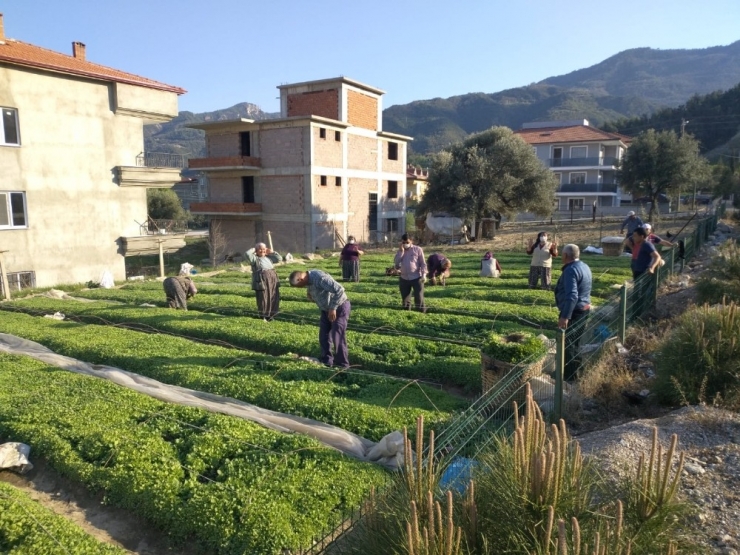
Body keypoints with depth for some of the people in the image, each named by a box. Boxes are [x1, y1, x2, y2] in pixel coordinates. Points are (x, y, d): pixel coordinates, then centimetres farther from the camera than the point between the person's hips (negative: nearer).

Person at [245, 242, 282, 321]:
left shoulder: (269, 257, 21)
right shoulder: (254, 258, 3)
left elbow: (279, 258, 27)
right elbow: (247, 254, -16)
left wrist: (272, 252, 21)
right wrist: (253, 250, 1)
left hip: (272, 278, 6)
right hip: (261, 279, -6)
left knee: (274, 297, 7)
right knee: (263, 298, -3)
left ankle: (271, 314, 20)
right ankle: (263, 315, 10)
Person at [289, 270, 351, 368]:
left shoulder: (320, 278, -29)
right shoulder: (309, 280, -1)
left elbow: (339, 290, -35)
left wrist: (333, 308, -29)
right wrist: (310, 295, -2)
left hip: (339, 308, -9)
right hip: (326, 309, 9)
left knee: (337, 337, -8)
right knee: (324, 336, 11)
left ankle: (342, 365, 3)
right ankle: (326, 361, 25)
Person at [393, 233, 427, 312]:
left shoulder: (417, 249, -2)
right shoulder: (400, 251, 10)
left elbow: (423, 263, -2)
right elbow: (396, 263, -3)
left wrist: (424, 274, -11)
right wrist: (401, 252, -11)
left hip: (416, 278, -4)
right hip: (404, 279, 4)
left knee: (419, 297, -5)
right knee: (405, 298, 11)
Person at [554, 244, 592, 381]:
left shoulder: (571, 270, -22)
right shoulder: (584, 266, 10)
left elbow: (571, 296, -30)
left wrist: (565, 316, -32)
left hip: (573, 312, -10)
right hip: (584, 309, 10)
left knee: (566, 344, -1)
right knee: (575, 343, 20)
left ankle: (569, 375, 4)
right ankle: (575, 371, 31)